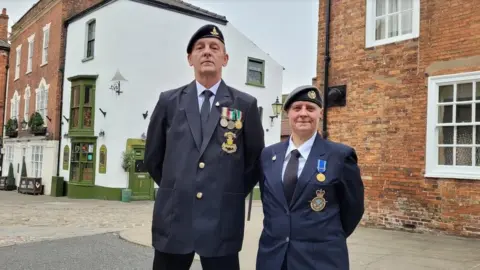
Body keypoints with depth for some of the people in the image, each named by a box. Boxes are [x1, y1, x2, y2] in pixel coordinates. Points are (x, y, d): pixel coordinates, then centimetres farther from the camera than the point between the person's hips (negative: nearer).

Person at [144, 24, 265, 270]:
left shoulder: (246, 104, 1)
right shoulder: (169, 101, 5)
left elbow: (256, 160, 7)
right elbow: (152, 157, 12)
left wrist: (232, 195, 5)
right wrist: (173, 189, 11)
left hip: (223, 222, -1)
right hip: (173, 218, 2)